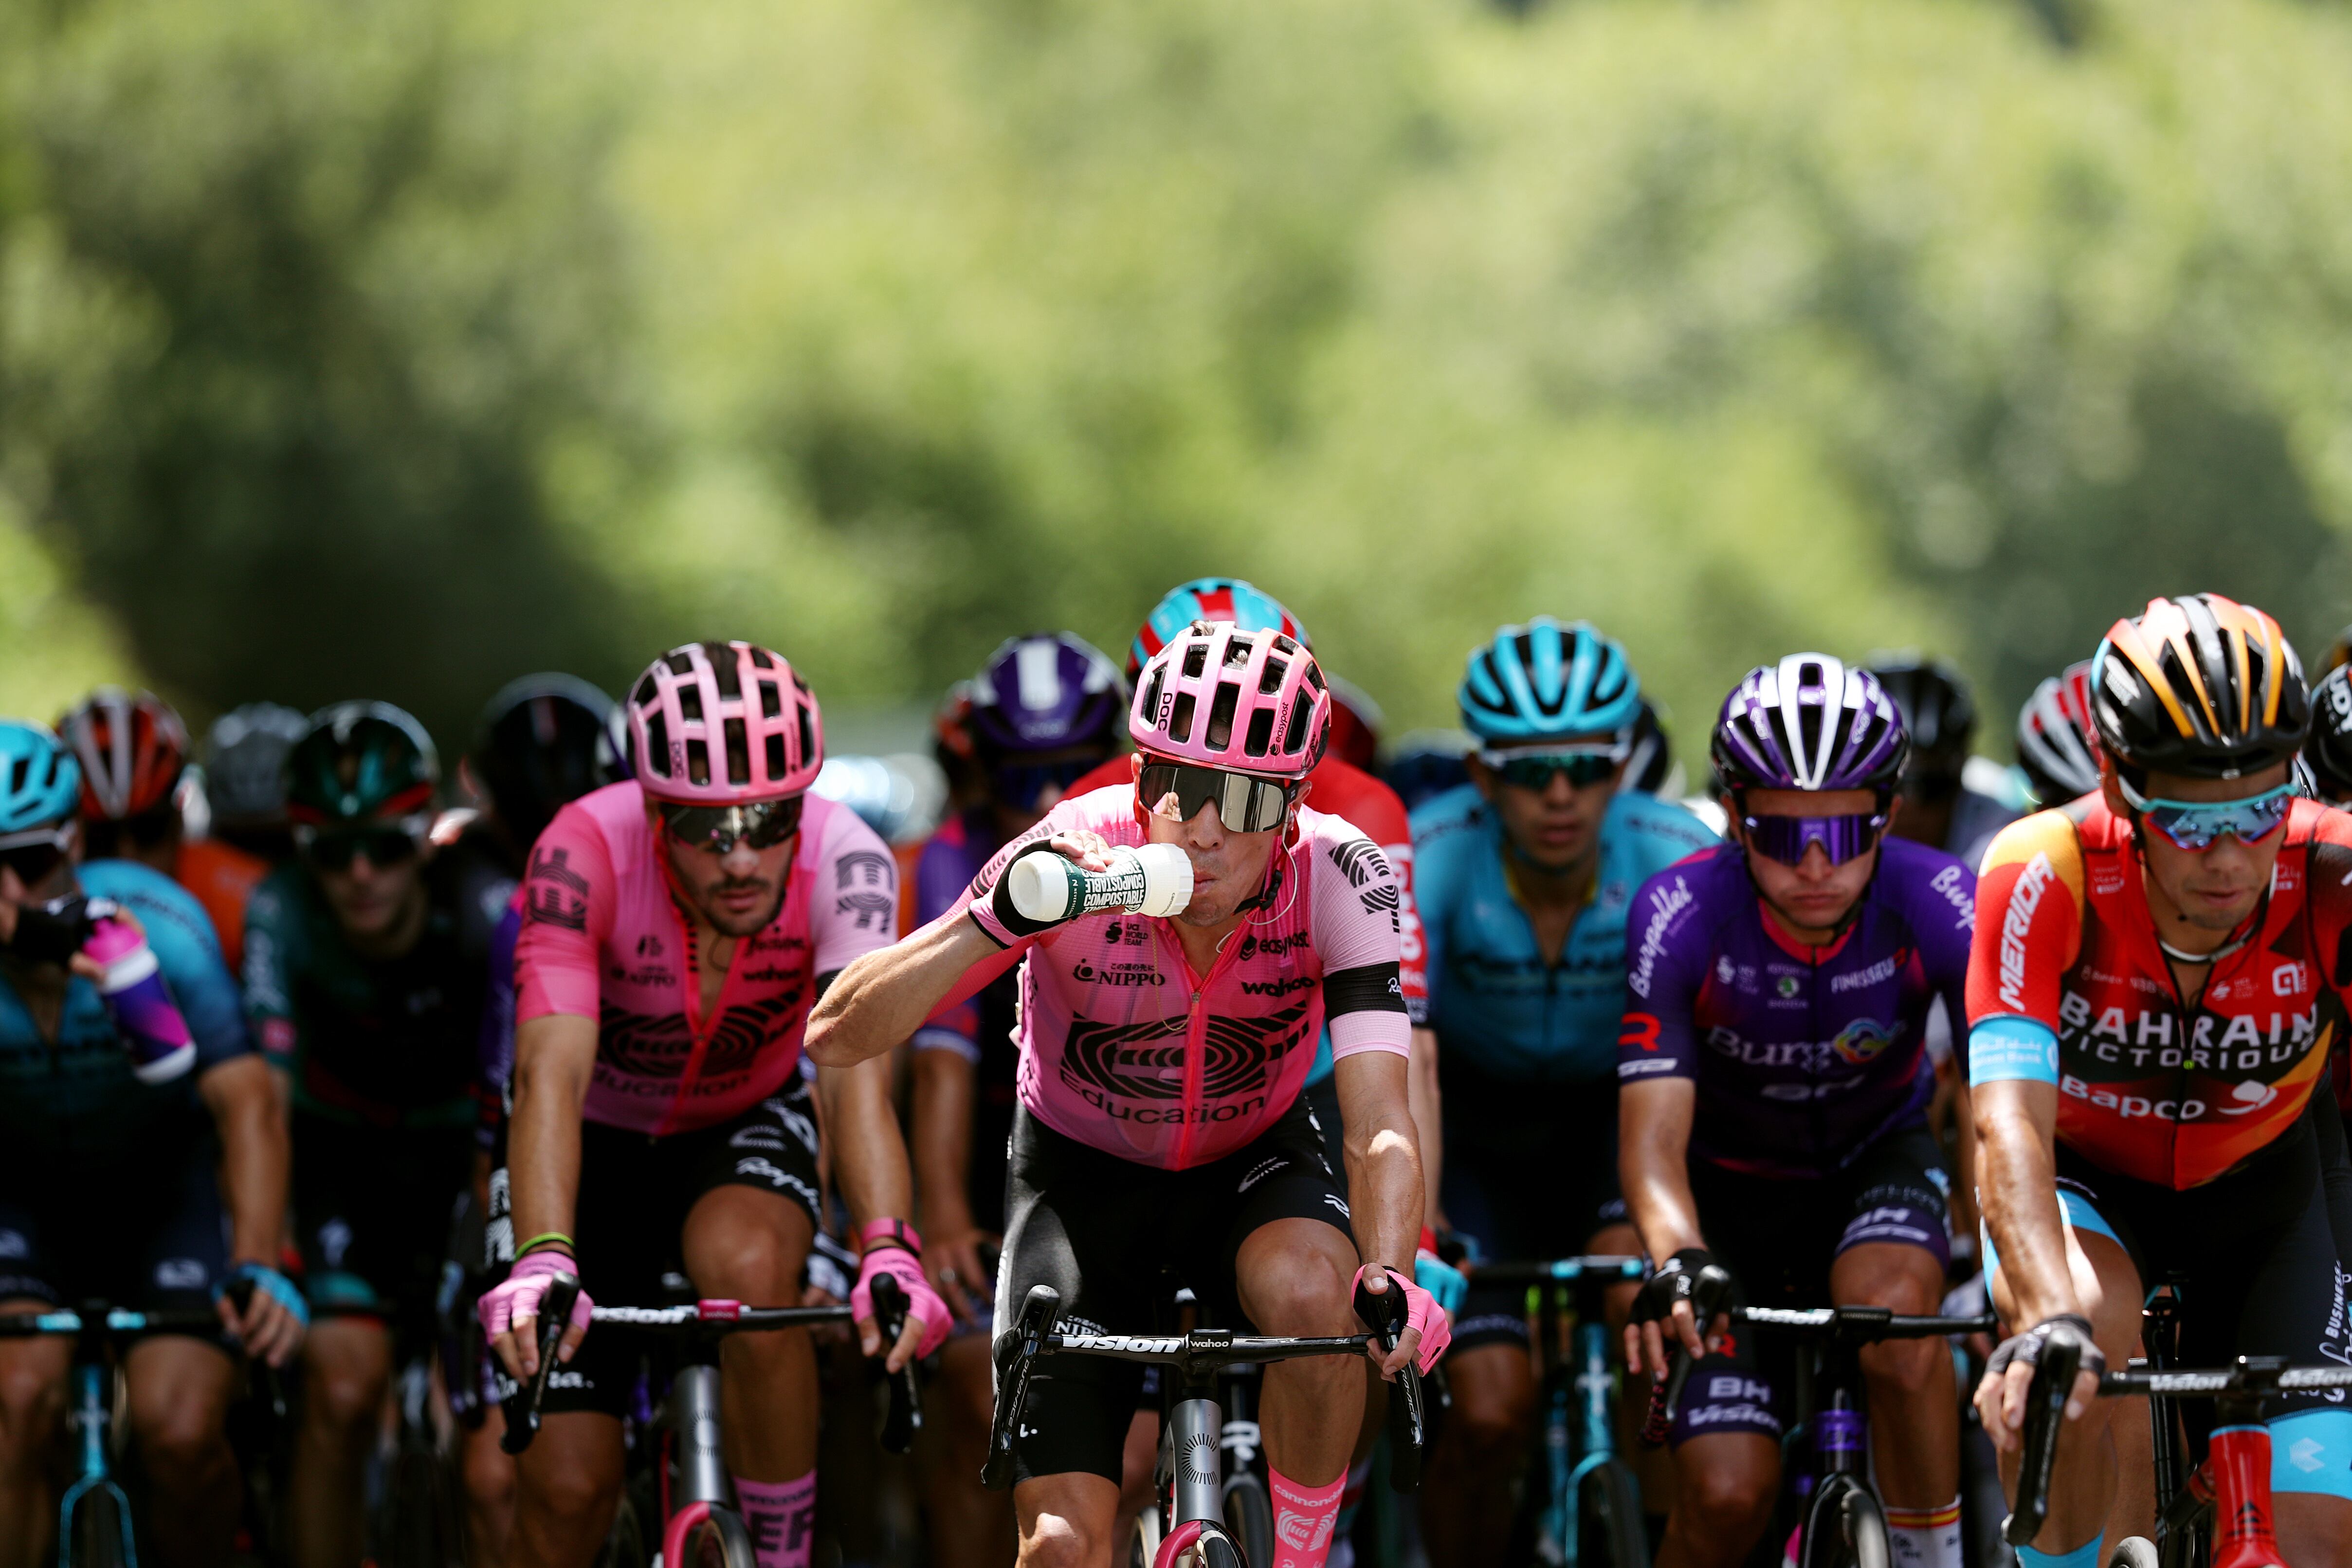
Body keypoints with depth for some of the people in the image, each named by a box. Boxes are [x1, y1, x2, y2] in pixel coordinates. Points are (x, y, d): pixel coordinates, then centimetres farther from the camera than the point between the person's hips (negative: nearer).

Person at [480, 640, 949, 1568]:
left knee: (753, 1269, -35)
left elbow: (856, 1078, -39)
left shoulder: (842, 860, -28)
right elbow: (551, 1077, -42)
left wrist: (890, 1256, -57)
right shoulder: (587, 853, -32)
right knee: (568, 1488, -8)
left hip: (744, 1127, 0)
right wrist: (541, 1265, -58)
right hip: (599, 1138, 0)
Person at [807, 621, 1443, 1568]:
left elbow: (1379, 1131, -31)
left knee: (1312, 1291, -35)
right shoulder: (1077, 861, -28)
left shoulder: (1336, 875, -25)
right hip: (1083, 1177, -1)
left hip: (1252, 1167, 1)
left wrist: (1389, 1279, -51)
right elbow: (837, 1036, -32)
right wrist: (1002, 919, -47)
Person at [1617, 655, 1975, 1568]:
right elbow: (1654, 1130, -35)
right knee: (1728, 1494, -14)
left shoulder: (1937, 903, -26)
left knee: (1894, 1309, -35)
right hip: (1735, 1181, 0)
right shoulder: (1682, 912, -28)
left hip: (1876, 1160, 0)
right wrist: (1676, 1262, -56)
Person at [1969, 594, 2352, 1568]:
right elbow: (2011, 1121, -42)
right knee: (2091, 1318, -36)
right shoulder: (2046, 878, -32)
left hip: (2259, 1190, 2)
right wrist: (2048, 1323, -58)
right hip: (2086, 1180, -2)